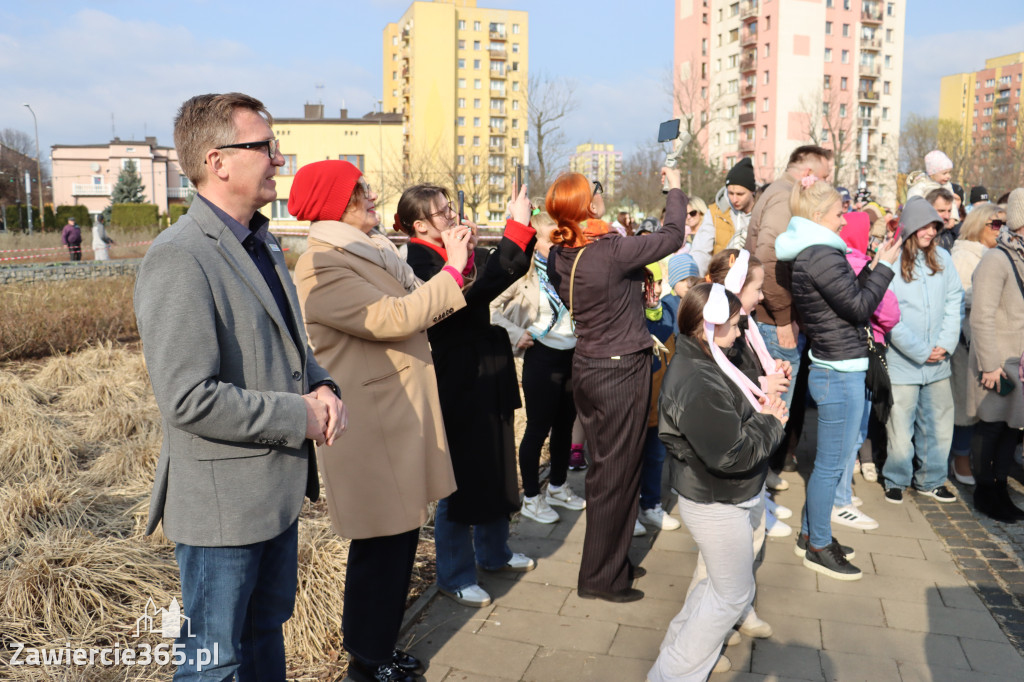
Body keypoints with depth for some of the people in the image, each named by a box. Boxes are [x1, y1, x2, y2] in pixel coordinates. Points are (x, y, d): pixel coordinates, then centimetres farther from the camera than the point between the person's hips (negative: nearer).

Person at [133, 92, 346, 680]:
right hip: (223, 502, -9)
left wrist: (321, 387, -3)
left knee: (266, 628, 25)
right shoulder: (179, 260, -22)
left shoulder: (262, 243, 10)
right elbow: (189, 400, -27)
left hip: (279, 489, 9)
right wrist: (300, 417, -19)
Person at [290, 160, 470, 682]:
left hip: (398, 419, 9)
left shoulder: (367, 254, 15)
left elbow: (416, 311, 13)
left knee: (396, 538, 17)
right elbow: (392, 319, -24)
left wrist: (454, 266, 2)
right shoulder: (322, 267, -16)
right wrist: (451, 272, -17)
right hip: (372, 428, -9)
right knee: (384, 545, 1)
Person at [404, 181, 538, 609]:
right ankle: (454, 575, 21)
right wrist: (517, 228, -28)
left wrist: (523, 228, -2)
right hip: (459, 388, -9)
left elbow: (508, 268, 14)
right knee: (461, 479, 3)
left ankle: (493, 552, 40)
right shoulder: (420, 263, -17)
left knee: (496, 468, 20)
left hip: (490, 381, 9)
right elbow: (477, 289, -31)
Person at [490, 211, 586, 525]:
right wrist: (515, 334, -16)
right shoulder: (525, 273, -10)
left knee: (565, 424, 17)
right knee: (538, 428, 4)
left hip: (573, 355, 6)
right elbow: (491, 308, -13)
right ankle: (531, 498, 19)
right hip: (543, 357, -6)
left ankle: (557, 488, 34)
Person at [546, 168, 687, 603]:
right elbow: (672, 237, -12)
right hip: (620, 369, -8)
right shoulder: (611, 252, -23)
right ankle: (602, 576, 15)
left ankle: (609, 560, 33)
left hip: (586, 366, 8)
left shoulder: (558, 256, -1)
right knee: (617, 473, 3)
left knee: (602, 467, 18)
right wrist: (675, 189, 3)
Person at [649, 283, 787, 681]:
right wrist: (769, 423, -16)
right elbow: (731, 454, -31)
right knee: (733, 595, 7)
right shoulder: (697, 386, -31)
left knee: (723, 582, 26)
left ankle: (682, 645, 43)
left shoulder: (704, 364, 3)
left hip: (734, 498, 10)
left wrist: (759, 405, -5)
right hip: (717, 507, -10)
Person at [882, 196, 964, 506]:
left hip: (938, 362, 5)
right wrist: (921, 350, -12)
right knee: (901, 425, 3)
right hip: (902, 361, -4)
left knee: (939, 422, 12)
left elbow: (955, 302, 6)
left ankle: (931, 479, 29)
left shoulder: (942, 257, 5)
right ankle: (896, 480, 23)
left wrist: (946, 343, -6)